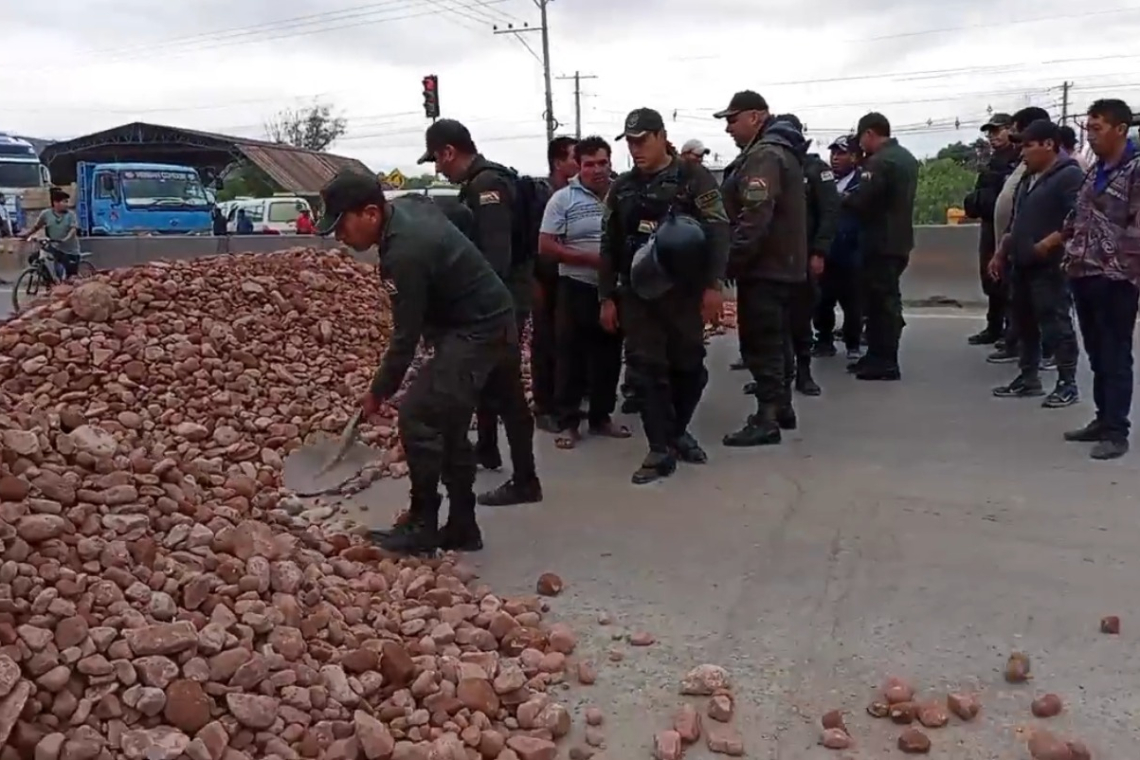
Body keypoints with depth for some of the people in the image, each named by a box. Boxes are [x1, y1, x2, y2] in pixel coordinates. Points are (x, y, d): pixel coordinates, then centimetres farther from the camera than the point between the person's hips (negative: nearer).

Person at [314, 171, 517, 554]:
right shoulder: (409, 209, 2)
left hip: (478, 332, -11)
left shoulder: (405, 253, -27)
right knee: (448, 425, 12)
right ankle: (462, 527, 19)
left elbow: (406, 336, -21)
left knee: (418, 416, -12)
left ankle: (422, 527, -1)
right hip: (483, 324, 11)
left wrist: (379, 391, -7)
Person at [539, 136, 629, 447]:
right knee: (572, 357, 2)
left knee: (609, 356, 11)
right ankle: (568, 422, 11)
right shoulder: (563, 199, -5)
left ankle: (601, 417, 24)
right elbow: (545, 248, -10)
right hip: (577, 288, -3)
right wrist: (591, 259, -17)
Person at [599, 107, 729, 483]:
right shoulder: (621, 188, 11)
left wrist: (713, 285, -16)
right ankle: (661, 450, 4)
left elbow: (717, 231, -8)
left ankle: (679, 431, 28)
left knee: (688, 365, 7)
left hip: (684, 290, -3)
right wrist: (607, 297, 8)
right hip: (637, 293, 3)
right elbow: (609, 246, 13)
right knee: (646, 369, -1)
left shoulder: (693, 177, -2)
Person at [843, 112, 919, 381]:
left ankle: (886, 362, -2)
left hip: (881, 242, -10)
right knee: (885, 298, 14)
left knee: (881, 300, -5)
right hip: (899, 239, 10)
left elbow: (861, 200, -23)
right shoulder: (906, 157, 15)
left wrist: (845, 197, -2)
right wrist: (854, 197, 15)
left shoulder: (879, 162, -17)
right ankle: (877, 355, 21)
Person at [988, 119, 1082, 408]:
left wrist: (1047, 245, -24)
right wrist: (1001, 254, 20)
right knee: (1025, 323, 13)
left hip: (1048, 266, -9)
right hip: (1021, 265, 9)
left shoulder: (1069, 175, -10)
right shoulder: (1028, 179, 19)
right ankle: (1028, 378, 22)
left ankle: (1068, 384, 0)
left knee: (1055, 324, -7)